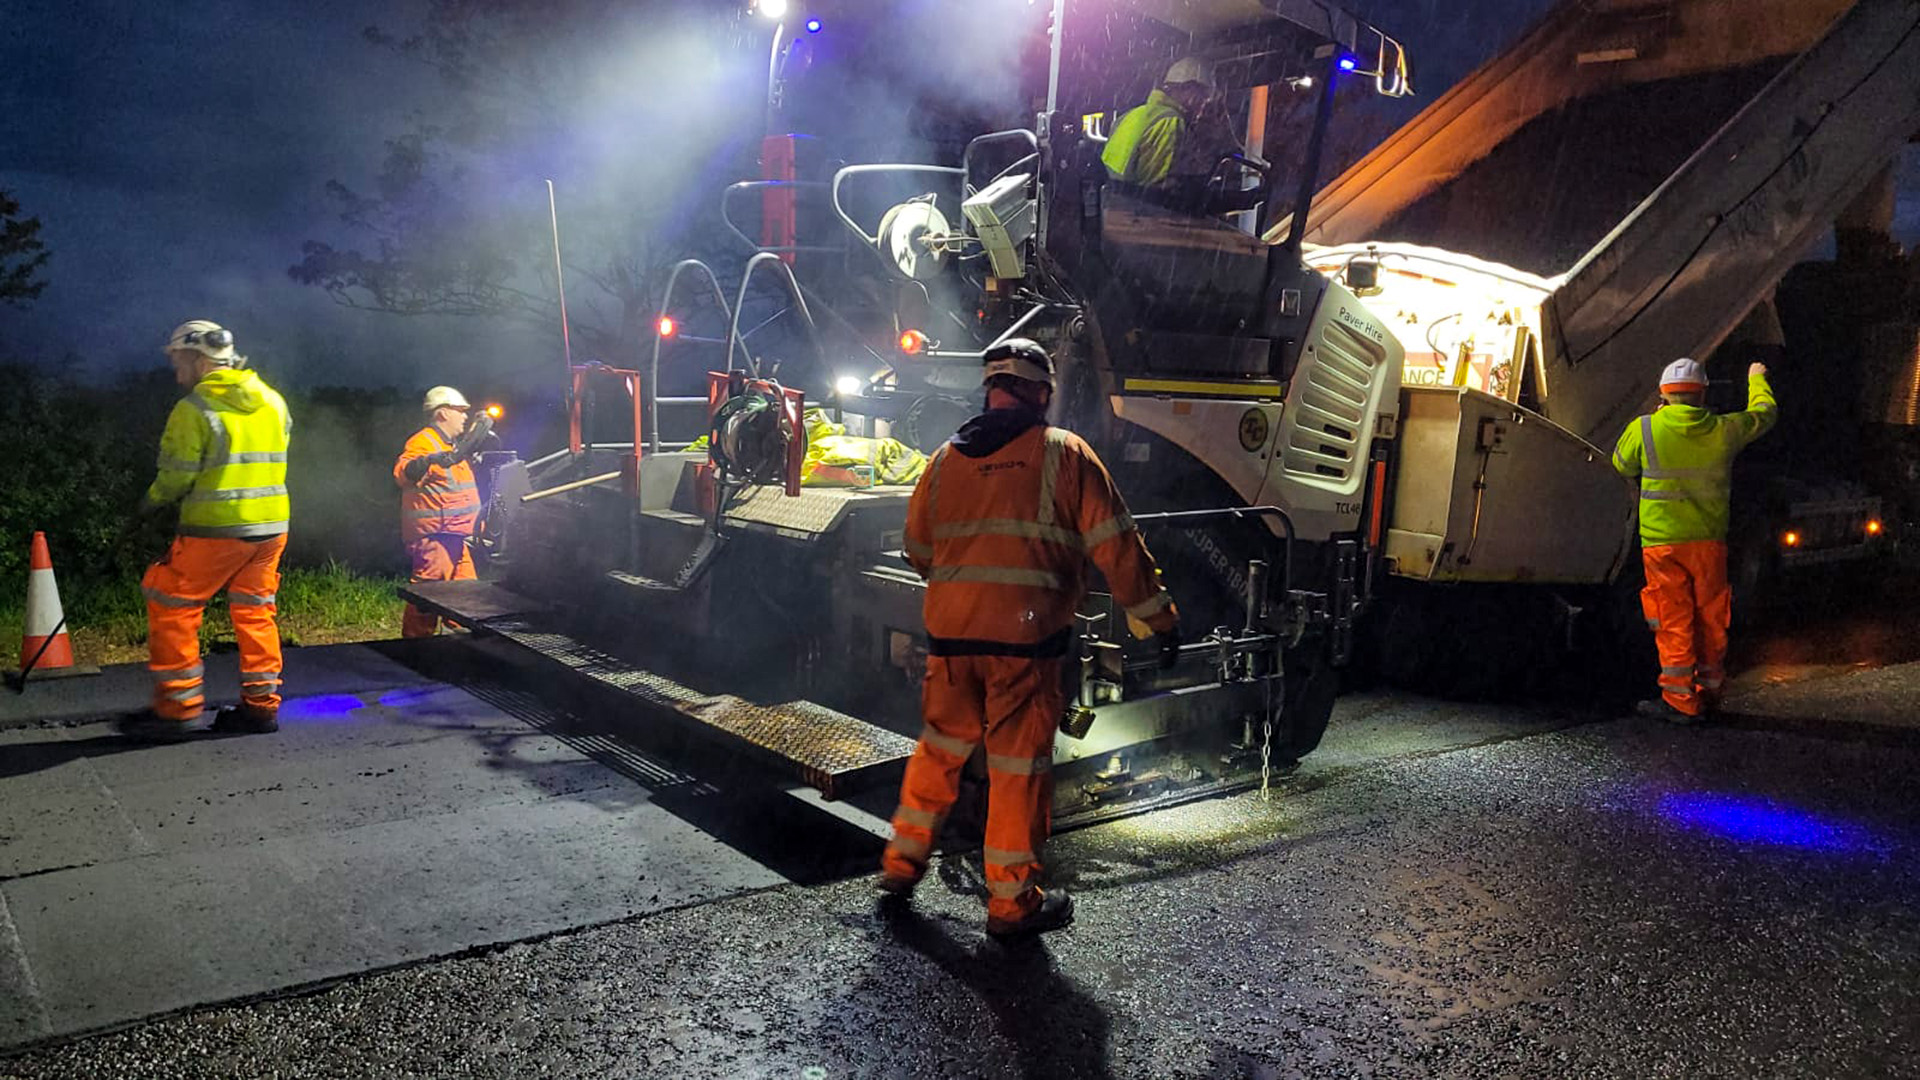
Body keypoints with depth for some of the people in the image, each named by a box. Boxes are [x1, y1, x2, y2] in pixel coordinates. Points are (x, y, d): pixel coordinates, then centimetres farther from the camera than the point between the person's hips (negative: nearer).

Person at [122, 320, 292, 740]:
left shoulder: (194, 409, -11)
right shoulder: (273, 401, 8)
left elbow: (176, 479, -9)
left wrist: (151, 503, 9)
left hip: (216, 530, -6)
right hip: (271, 527, 6)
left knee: (170, 606, 7)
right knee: (255, 611, 15)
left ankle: (179, 707, 8)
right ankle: (261, 705, 17)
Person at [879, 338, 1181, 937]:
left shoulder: (945, 460, 10)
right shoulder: (1064, 454, -3)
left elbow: (918, 548, 20)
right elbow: (1116, 547, -4)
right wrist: (1161, 618, 4)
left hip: (949, 633, 5)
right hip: (1025, 638, -4)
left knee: (940, 746, 21)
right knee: (1019, 765, 5)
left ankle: (902, 861, 32)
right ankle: (1012, 900, 15)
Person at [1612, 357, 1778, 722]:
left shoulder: (1643, 429, -9)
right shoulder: (1724, 430, -1)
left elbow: (1622, 465, 10)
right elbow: (1765, 413, 19)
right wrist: (1757, 379, 39)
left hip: (1662, 542, -3)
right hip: (1708, 541, 3)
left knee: (1673, 621, 2)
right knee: (1710, 618, 14)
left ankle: (1680, 700, 3)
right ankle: (1709, 692, 25)